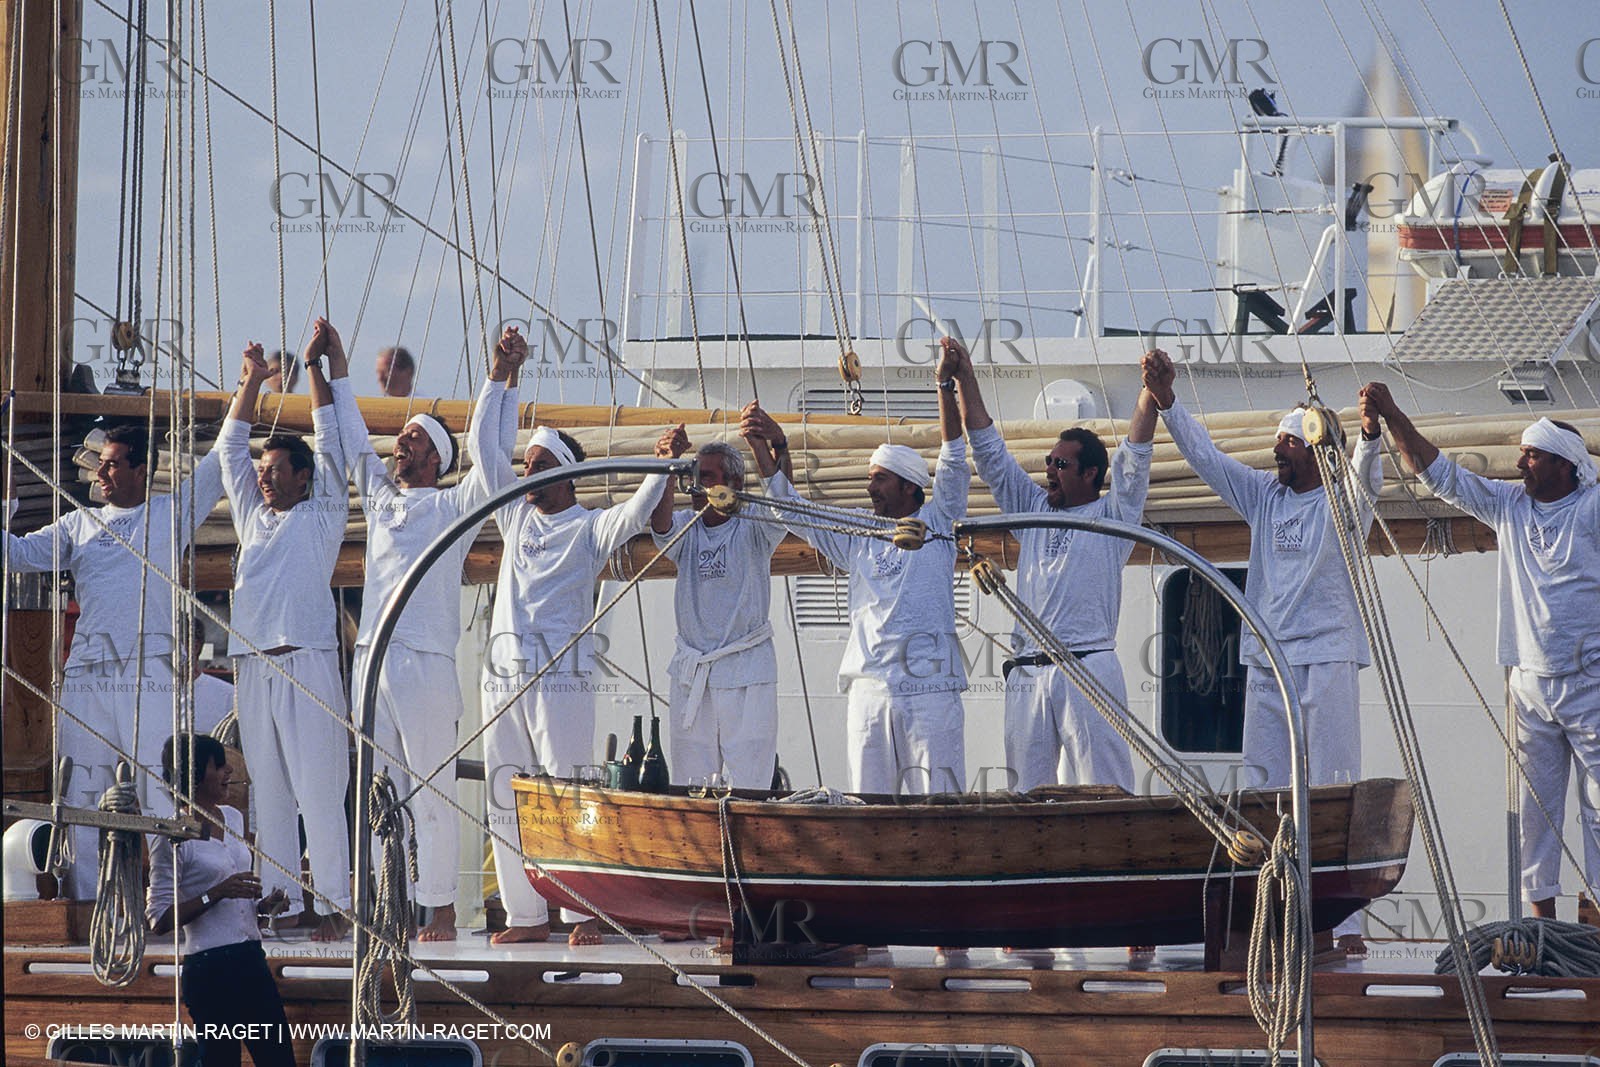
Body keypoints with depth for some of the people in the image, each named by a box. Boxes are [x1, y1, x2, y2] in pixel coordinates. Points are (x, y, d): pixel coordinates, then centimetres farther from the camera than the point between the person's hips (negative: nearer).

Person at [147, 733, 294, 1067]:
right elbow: (159, 919, -13)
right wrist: (216, 893, -20)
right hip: (209, 970, -7)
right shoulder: (171, 837, -10)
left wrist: (262, 904, 7)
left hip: (250, 961, 8)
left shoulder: (232, 819, 13)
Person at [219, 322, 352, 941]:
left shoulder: (321, 515, 7)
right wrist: (251, 384, 20)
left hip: (307, 666, -6)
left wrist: (315, 367, 8)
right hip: (253, 669, 6)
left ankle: (335, 905, -10)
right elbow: (230, 447, 23)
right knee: (268, 795, 4)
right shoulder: (253, 517, 21)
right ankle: (280, 902, 5)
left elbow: (331, 441, 5)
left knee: (318, 794, -9)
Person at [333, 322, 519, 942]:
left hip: (426, 663, -6)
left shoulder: (452, 508, 3)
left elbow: (484, 453, -8)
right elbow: (352, 441, 27)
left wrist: (499, 379, -11)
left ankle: (440, 910, -5)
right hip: (370, 659, 6)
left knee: (432, 793, -5)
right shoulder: (378, 497, 19)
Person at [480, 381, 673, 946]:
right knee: (505, 799, 5)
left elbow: (633, 516, -16)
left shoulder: (589, 527, 2)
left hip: (561, 673, -6)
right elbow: (488, 445, 18)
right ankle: (526, 915, 10)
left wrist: (662, 471, -30)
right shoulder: (517, 515, 17)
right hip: (503, 672, 6)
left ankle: (584, 914, -5)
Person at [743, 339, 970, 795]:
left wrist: (946, 387, -9)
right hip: (870, 686, 4)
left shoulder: (936, 526, 7)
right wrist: (766, 448, 3)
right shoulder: (856, 539, 17)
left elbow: (953, 463, -1)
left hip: (929, 687, -4)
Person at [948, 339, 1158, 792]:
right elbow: (989, 451, 20)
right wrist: (965, 381, 15)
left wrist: (1151, 394, -18)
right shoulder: (1034, 510, 21)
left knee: (1102, 787, -8)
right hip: (1027, 674, 5)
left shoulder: (1110, 517, 8)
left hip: (1090, 667, -5)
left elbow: (1135, 455, -4)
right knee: (1026, 791, 2)